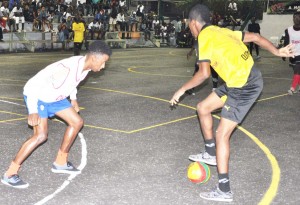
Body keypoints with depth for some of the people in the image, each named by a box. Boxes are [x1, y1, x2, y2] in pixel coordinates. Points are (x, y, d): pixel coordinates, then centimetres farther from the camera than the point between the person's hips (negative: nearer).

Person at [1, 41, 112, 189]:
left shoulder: (85, 65, -10)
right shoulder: (67, 68, -37)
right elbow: (34, 84, -33)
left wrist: (73, 99, 17)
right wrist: (33, 111, -30)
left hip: (55, 97, 9)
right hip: (36, 95, -9)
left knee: (77, 122, 8)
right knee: (41, 135, -21)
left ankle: (60, 162, 21)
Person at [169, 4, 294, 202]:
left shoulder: (205, 37, -11)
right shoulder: (222, 31, 12)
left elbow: (204, 74, -19)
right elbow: (255, 37, 12)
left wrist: (182, 90, -7)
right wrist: (277, 52, 17)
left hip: (245, 87, -9)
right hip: (238, 82, 9)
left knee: (222, 134, -4)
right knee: (203, 108, 18)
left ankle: (224, 191, 4)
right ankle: (211, 153, 33)